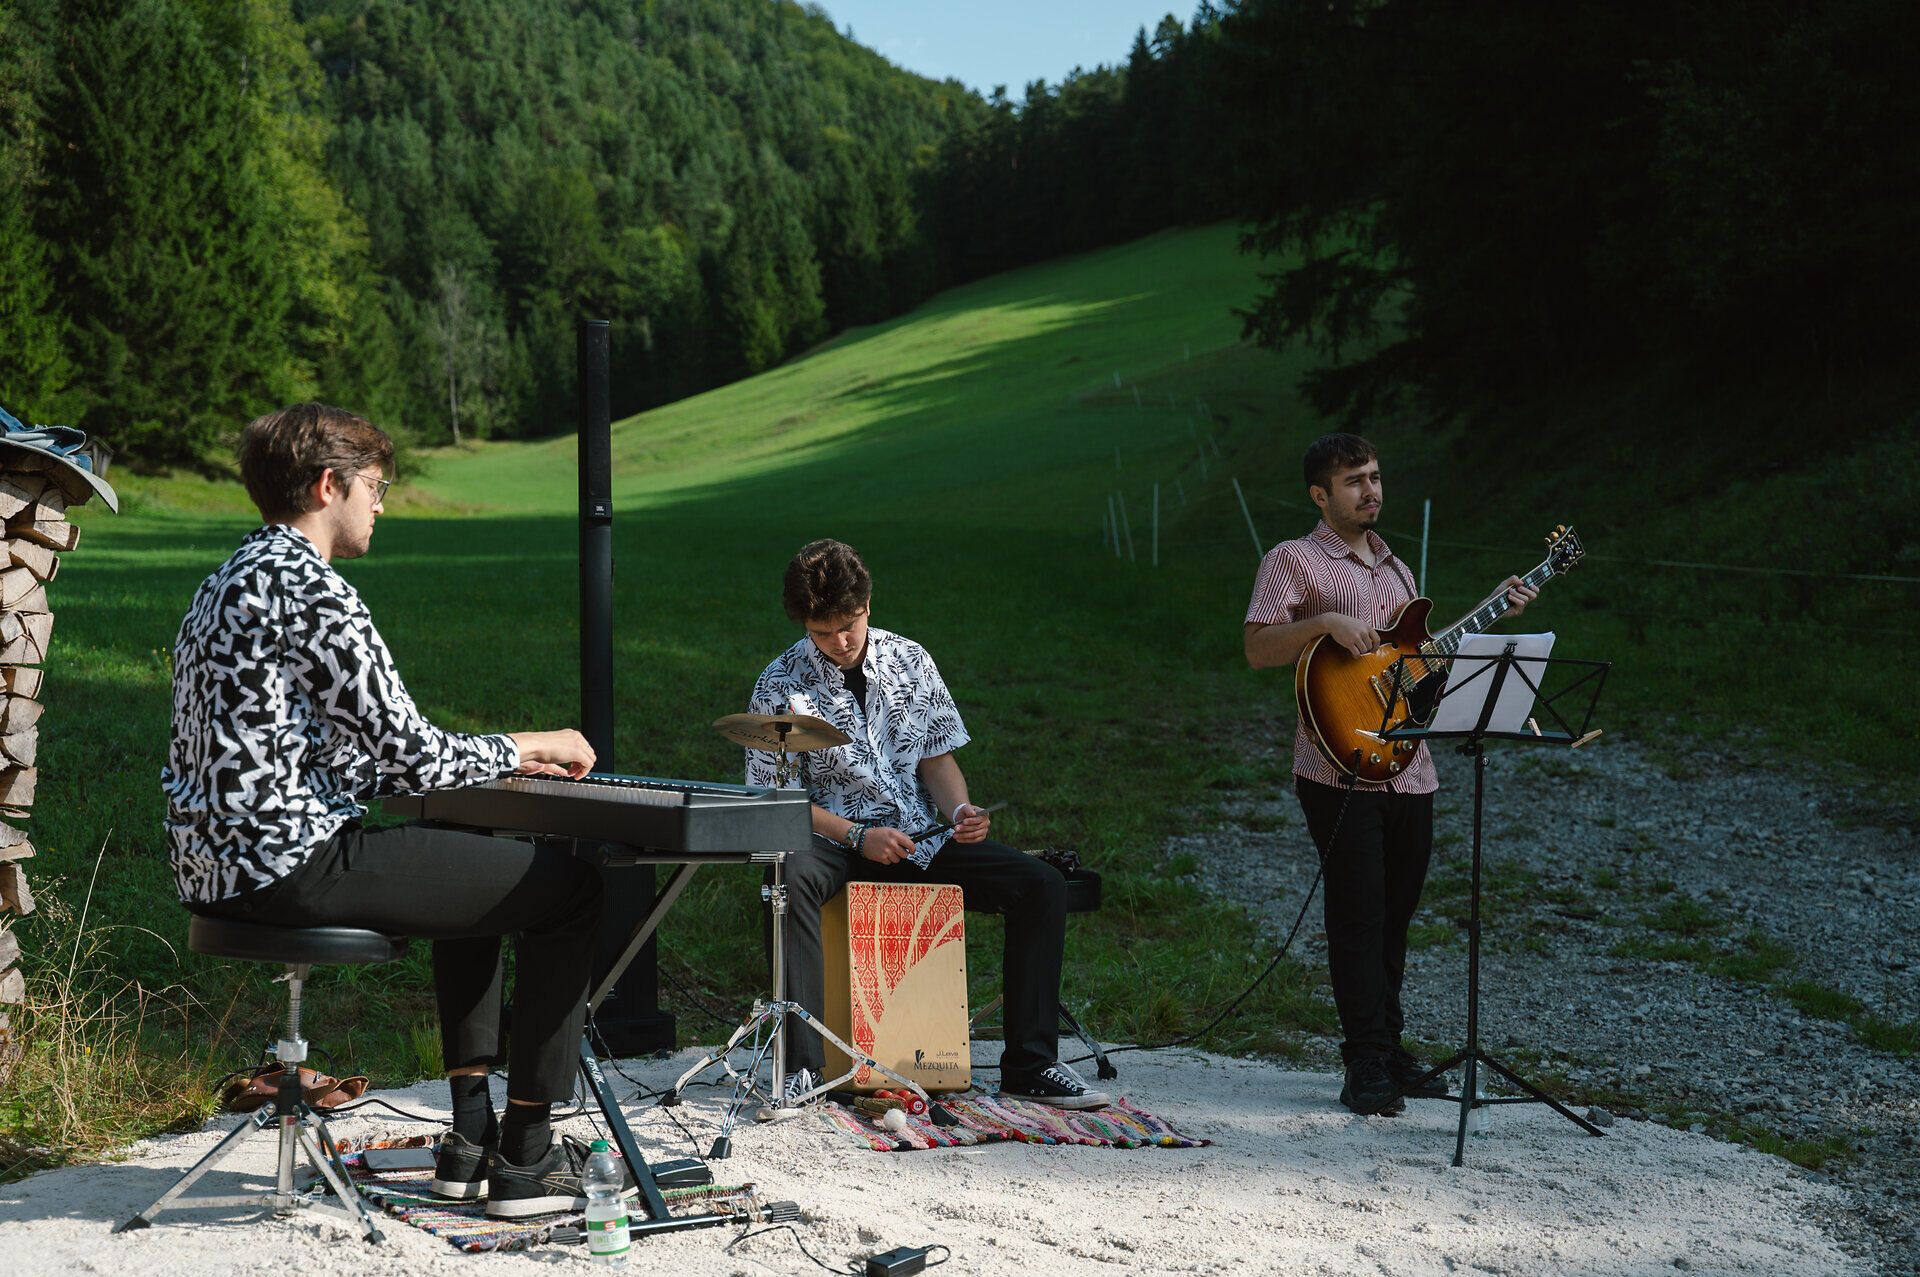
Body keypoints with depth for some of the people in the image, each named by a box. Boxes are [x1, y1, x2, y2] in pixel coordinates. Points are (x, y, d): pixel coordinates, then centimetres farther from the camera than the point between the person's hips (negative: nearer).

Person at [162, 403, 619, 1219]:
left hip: (214, 867, 11)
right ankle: (526, 1156, 2)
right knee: (572, 889, -2)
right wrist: (521, 751, 2)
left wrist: (497, 758, 18)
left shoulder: (228, 584, 18)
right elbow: (407, 754, -17)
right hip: (293, 865, -11)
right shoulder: (312, 593, -14)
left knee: (475, 870, 31)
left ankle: (472, 1134, 28)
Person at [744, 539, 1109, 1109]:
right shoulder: (780, 686, -5)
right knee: (792, 879, -39)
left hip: (921, 838, 4)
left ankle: (1030, 1066, -11)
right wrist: (858, 836, -20)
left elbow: (937, 759, 9)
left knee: (1042, 886, -16)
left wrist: (960, 811, -13)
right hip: (838, 841, -3)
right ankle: (802, 1065, -36)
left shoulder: (910, 661, 5)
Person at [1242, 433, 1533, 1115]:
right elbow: (1258, 649, -11)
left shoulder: (1395, 568, 21)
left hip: (1410, 769, 7)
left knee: (1395, 914, 13)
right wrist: (1325, 622, -22)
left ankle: (1386, 1047, 24)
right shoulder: (1294, 560, -1)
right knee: (1358, 917, -7)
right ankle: (1368, 1066, -3)